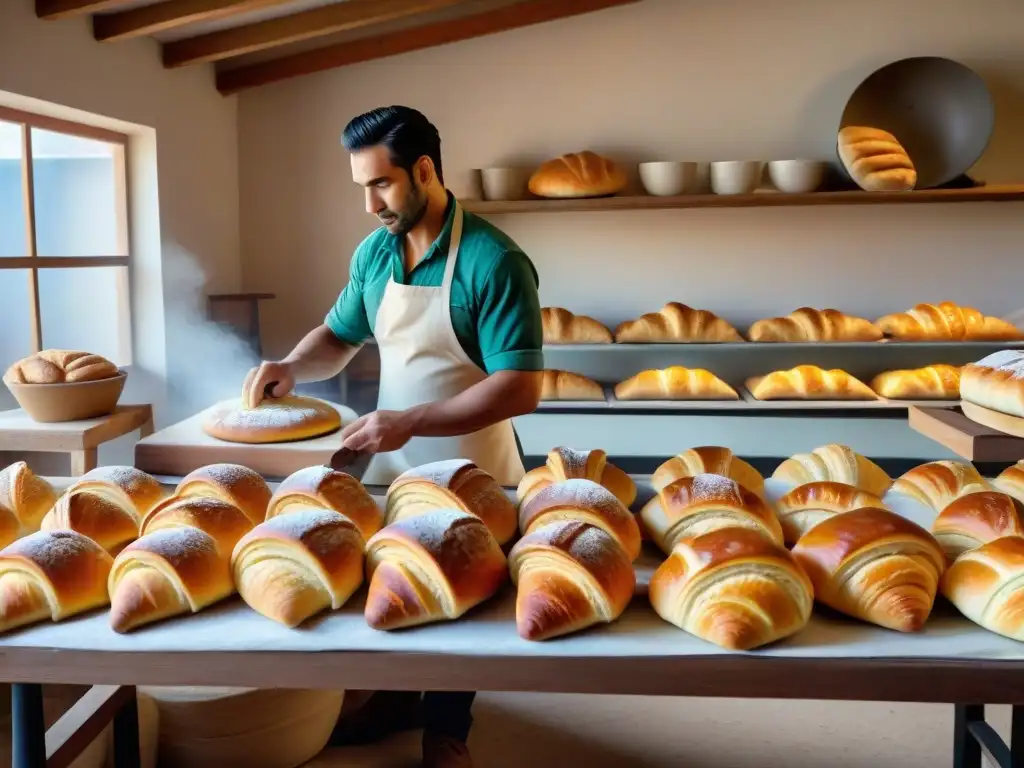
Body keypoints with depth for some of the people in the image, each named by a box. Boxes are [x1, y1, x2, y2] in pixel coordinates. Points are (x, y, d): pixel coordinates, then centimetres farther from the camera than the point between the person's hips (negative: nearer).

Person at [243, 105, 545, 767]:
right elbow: (340, 336, 14)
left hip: (471, 473, -5)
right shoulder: (373, 254, -1)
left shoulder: (493, 261, -21)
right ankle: (392, 692, 43)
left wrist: (411, 422, -31)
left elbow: (521, 389, -26)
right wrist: (292, 368, -7)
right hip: (392, 461, 6)